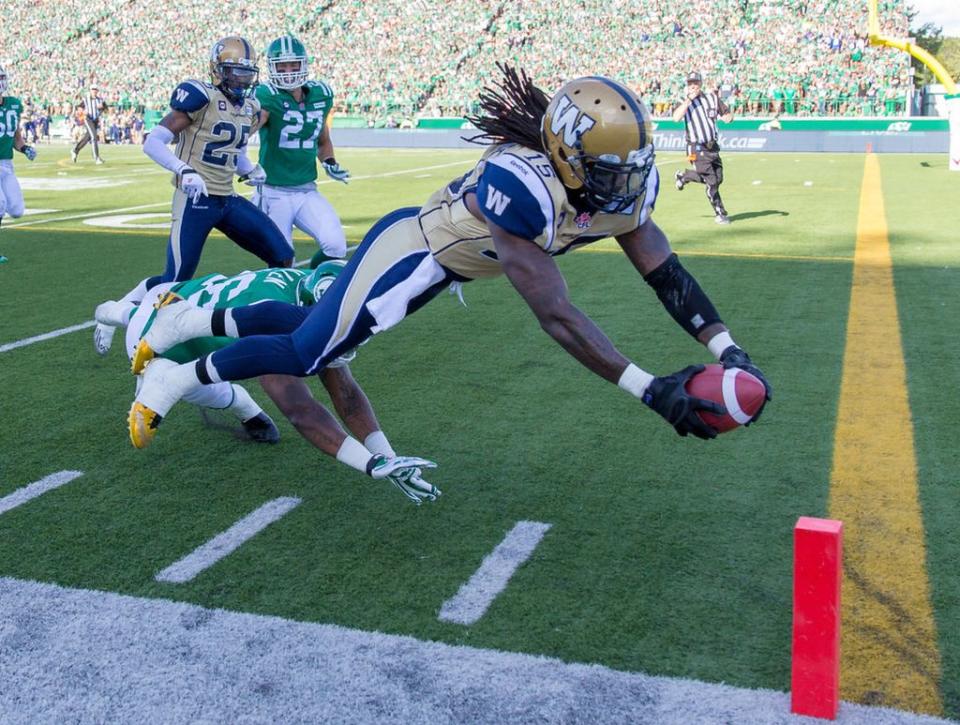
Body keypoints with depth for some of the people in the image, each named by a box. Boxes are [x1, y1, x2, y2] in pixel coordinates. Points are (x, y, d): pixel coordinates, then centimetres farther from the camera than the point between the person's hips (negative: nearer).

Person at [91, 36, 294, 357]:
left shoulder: (249, 108, 10)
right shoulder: (201, 97, -13)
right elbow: (153, 143, -15)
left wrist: (250, 170, 8)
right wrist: (183, 170, -29)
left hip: (228, 199, 7)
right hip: (195, 200, -7)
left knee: (282, 257, -2)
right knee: (176, 280, -7)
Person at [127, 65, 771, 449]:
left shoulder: (623, 185, -15)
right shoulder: (521, 183, -40)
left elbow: (667, 274, -10)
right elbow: (556, 316, -41)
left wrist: (729, 351, -22)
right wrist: (650, 389, -41)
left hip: (442, 259, 8)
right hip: (411, 250, -8)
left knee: (312, 330, 21)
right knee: (305, 352, 4)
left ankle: (190, 321, 39)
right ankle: (176, 380, 26)